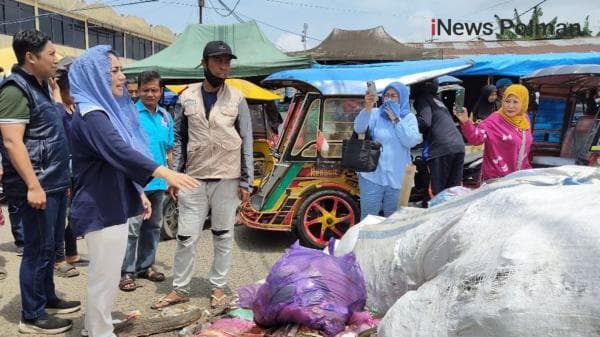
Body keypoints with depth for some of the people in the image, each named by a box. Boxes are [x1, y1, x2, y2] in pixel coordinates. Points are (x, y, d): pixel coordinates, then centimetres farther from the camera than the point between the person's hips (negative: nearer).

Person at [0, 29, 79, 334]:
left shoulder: (41, 86, 14)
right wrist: (33, 185, -25)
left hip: (55, 182, 9)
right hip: (37, 186, -9)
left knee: (50, 245, 18)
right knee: (38, 248, -1)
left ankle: (48, 298, 32)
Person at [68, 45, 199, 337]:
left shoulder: (105, 110, 13)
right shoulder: (90, 115, -19)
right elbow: (118, 151, -37)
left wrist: (138, 192, 20)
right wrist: (163, 172, -48)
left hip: (111, 204, 11)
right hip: (101, 208, -11)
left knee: (104, 272, 22)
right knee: (105, 274, 0)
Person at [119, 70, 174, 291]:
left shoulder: (166, 117, 10)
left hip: (158, 182, 7)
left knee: (153, 226, 15)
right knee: (132, 228, -4)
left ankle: (145, 266, 28)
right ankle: (127, 272, 6)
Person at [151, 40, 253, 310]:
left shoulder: (236, 98, 0)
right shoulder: (187, 97, 4)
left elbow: (246, 142, 1)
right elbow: (179, 139, 8)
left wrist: (245, 182, -3)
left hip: (227, 179, -1)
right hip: (193, 178, 1)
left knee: (223, 236, 9)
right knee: (186, 236, 6)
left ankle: (218, 287, 24)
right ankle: (180, 289, 22)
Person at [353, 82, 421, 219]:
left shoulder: (409, 118, 5)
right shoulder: (375, 113, 1)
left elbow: (411, 141, -10)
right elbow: (359, 128, -17)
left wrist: (396, 119, -12)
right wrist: (368, 107, -33)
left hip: (397, 178, 1)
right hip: (372, 176, -1)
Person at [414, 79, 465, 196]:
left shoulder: (423, 98, 4)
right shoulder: (436, 99, 28)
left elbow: (424, 122, -11)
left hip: (442, 149, -8)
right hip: (459, 146, 8)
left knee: (437, 192, -4)